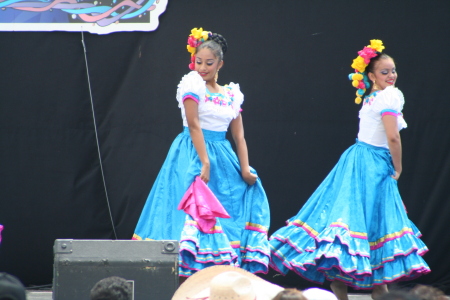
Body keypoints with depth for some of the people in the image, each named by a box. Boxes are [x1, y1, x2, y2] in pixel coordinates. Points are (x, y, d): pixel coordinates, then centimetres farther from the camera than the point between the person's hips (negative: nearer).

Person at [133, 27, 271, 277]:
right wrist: (204, 162, -21)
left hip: (223, 156, 6)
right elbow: (194, 125, -13)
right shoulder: (193, 84, -3)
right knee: (197, 205, -15)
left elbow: (239, 135, 7)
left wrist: (245, 168, -5)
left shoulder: (231, 94, 12)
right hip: (194, 153, -6)